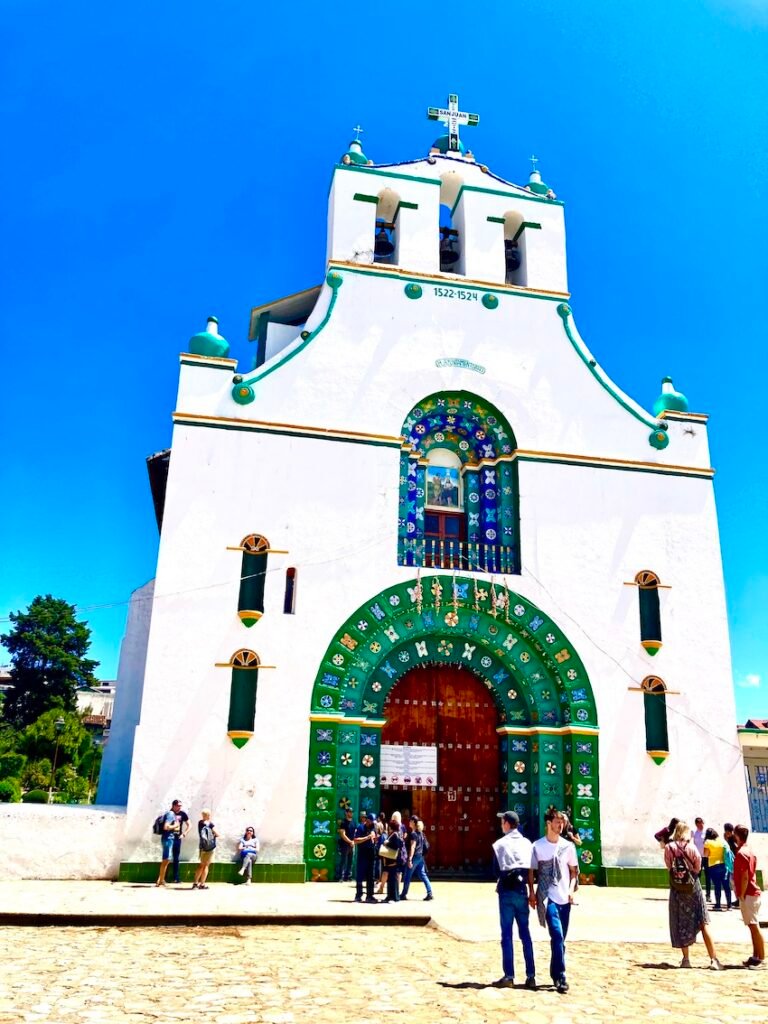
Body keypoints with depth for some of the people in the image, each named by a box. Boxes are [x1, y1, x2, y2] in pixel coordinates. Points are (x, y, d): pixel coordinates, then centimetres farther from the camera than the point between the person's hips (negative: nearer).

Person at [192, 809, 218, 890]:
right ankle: (202, 884, 2)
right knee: (206, 865, 2)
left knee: (201, 865, 17)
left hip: (202, 846, 5)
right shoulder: (210, 824, -9)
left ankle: (195, 882, 15)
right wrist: (215, 835, 13)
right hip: (210, 846, -5)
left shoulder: (200, 823, 6)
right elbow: (217, 834, -6)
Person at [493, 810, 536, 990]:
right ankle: (530, 976, 10)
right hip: (522, 890, 3)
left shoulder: (500, 844, -3)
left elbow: (496, 869, -3)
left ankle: (509, 976, 3)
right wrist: (531, 892, 3)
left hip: (507, 891, -3)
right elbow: (532, 869, 0)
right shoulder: (527, 843, 5)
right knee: (525, 933, 10)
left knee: (507, 934, 3)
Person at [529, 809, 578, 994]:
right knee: (557, 936, -15)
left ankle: (555, 974, 23)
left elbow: (574, 870, 14)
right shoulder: (538, 846, -3)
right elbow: (531, 870, 2)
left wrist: (571, 889, 1)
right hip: (547, 897, -4)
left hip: (564, 898, 4)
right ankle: (560, 976, -11)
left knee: (560, 938, 10)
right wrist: (532, 892, -4)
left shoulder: (568, 846, 7)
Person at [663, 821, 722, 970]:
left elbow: (669, 867, 1)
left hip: (676, 890, 1)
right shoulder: (692, 847, -10)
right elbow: (698, 868, -4)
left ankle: (686, 959, 14)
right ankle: (714, 960, 3)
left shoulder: (668, 848, -6)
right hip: (693, 888, -1)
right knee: (704, 925, 5)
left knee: (681, 926, 11)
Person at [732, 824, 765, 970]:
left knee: (754, 927, -7)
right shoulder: (748, 851, 13)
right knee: (753, 926, 12)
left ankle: (761, 960, -4)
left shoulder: (741, 853, -17)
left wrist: (741, 895, -14)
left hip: (747, 895, -10)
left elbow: (745, 877, -20)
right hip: (752, 893, 10)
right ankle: (756, 956, 16)